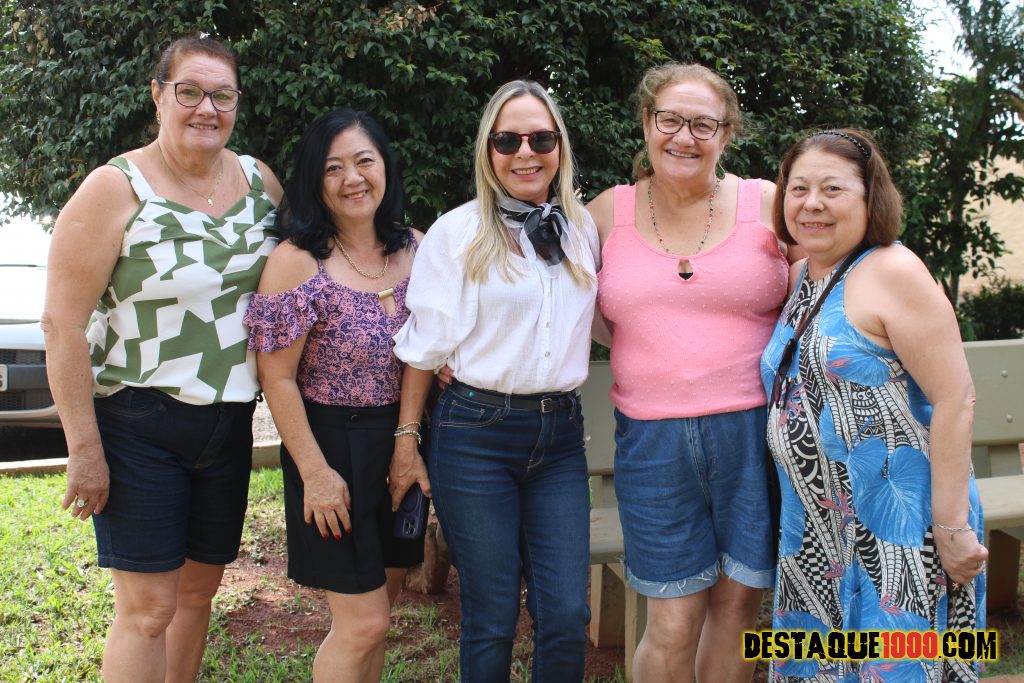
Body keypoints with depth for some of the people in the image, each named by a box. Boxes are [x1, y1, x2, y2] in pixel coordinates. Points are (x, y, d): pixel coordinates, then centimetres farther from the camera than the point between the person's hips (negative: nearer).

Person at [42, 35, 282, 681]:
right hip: (138, 422, -5)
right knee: (149, 609, -2)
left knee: (198, 590, 16)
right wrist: (84, 448, -14)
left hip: (230, 421, 5)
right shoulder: (116, 190, -12)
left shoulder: (259, 180, 4)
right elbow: (62, 323, -13)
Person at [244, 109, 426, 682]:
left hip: (401, 445, 6)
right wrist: (315, 472, -14)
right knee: (364, 623, -1)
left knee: (378, 607, 17)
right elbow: (278, 378, -13)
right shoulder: (298, 262, -15)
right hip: (334, 446, -6)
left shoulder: (415, 248, 2)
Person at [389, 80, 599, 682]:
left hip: (561, 435, 4)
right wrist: (406, 441, -2)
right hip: (476, 434, -3)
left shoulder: (583, 229, 9)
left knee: (568, 614, 2)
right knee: (492, 619, 5)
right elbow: (425, 344, -1)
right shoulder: (457, 232, -3)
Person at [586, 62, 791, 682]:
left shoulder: (767, 204, 2)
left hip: (752, 429, 0)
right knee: (673, 626, 3)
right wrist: (631, 345, 5)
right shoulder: (609, 212, 5)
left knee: (738, 603, 11)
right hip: (651, 438, 0)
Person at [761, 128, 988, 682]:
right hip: (817, 532, 8)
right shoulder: (800, 278, 10)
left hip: (897, 532, -7)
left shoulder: (892, 272, -13)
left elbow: (955, 399, -17)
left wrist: (951, 526, -19)